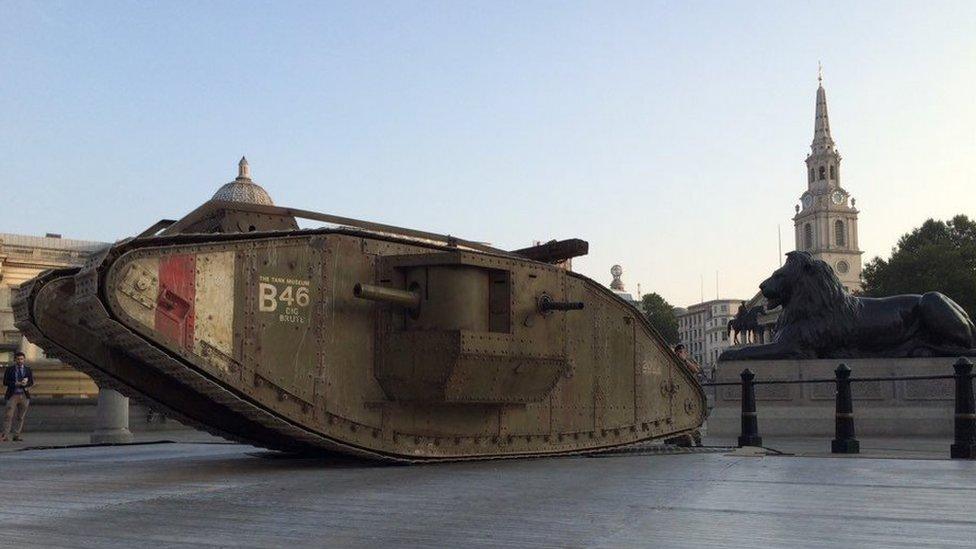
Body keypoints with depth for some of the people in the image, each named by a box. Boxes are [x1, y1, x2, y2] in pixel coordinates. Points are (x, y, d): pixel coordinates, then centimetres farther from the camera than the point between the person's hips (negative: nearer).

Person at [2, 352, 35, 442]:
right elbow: (5, 382, -2)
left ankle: (17, 435, 8)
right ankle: (5, 435, -10)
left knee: (20, 417, 3)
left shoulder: (28, 369, 10)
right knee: (8, 415, -11)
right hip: (13, 395, -2)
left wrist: (25, 383, -16)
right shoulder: (9, 369, 4)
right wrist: (16, 384, -15)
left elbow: (31, 383, 6)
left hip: (24, 395, 2)